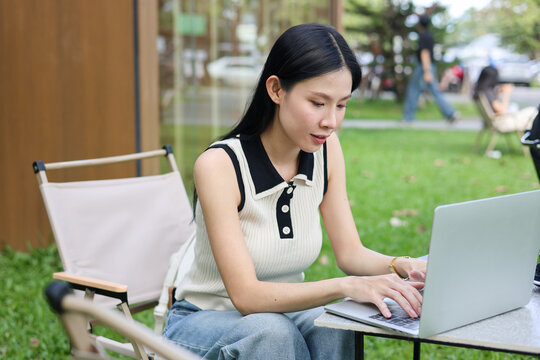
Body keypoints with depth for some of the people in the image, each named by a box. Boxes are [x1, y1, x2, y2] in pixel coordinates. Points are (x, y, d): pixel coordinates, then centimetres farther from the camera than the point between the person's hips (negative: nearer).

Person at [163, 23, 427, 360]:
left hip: (281, 312, 4)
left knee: (335, 328, -30)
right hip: (204, 320, -4)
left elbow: (351, 252, -3)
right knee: (272, 331, -36)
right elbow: (246, 295, -30)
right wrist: (345, 286, -43)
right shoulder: (219, 164, -25)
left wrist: (403, 266, -24)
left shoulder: (326, 149, -6)